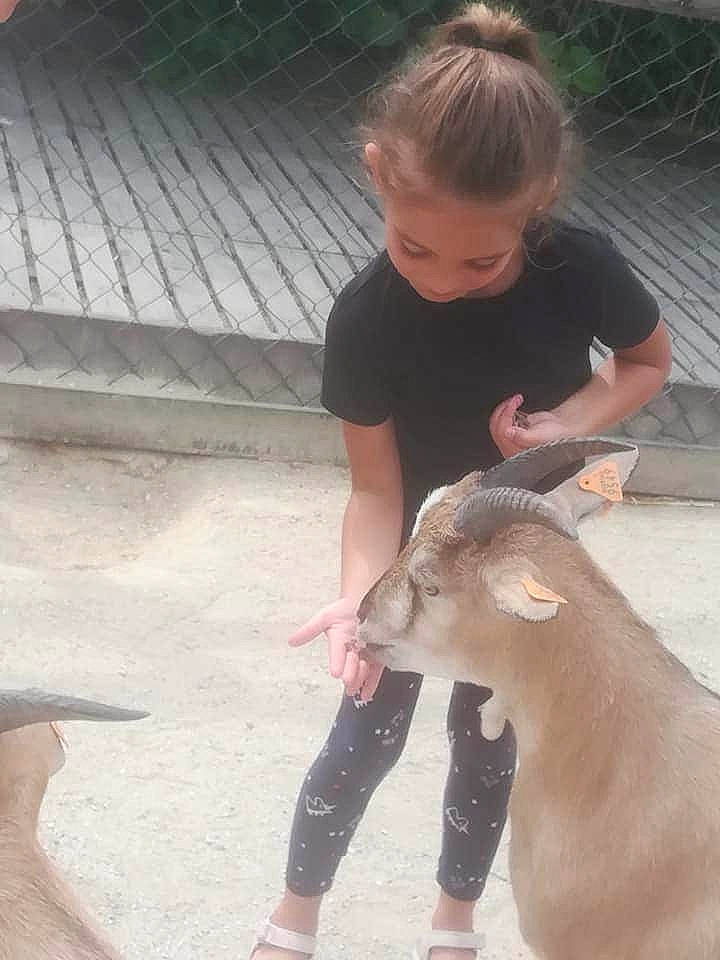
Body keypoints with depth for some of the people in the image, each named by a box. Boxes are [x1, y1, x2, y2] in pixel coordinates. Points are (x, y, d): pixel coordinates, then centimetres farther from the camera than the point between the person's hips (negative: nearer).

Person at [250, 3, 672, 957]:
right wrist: (361, 593, -43)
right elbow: (376, 486, -24)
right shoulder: (365, 319, -30)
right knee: (370, 732, 7)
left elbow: (649, 360, -7)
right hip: (417, 542, -1)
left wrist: (570, 421, -26)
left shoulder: (582, 269, -28)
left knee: (487, 735, 15)